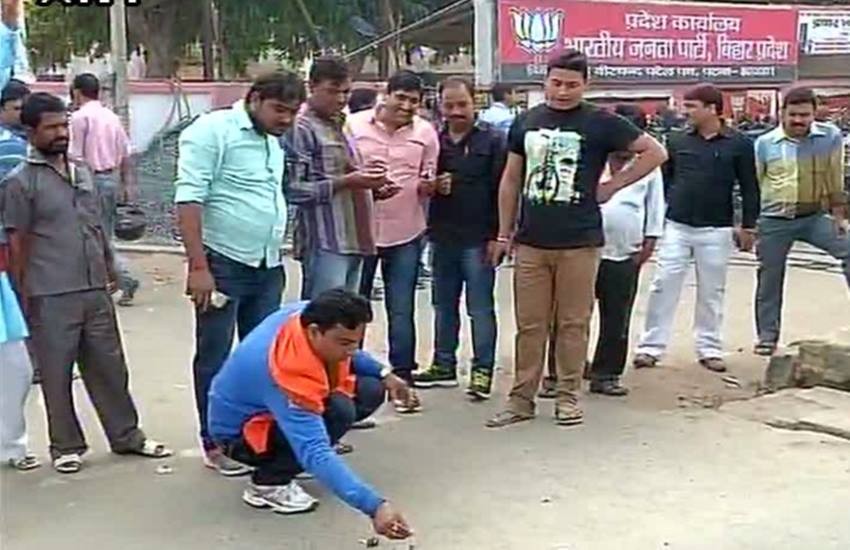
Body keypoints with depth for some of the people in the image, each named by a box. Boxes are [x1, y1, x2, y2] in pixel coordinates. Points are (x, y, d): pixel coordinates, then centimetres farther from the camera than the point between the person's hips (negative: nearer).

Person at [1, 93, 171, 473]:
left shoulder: (83, 172, 12)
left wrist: (110, 273, 17)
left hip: (95, 291, 6)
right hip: (51, 298, -5)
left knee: (109, 367, 13)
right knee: (56, 375, 7)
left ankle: (126, 436, 26)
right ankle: (66, 446, 22)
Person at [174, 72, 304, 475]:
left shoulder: (274, 142, 15)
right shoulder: (213, 131, -9)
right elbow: (188, 199, -16)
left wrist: (276, 254, 17)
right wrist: (198, 266, -20)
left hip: (268, 267, 7)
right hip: (223, 265, -7)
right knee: (215, 357, 4)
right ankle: (215, 443, 14)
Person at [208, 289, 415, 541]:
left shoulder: (311, 313, -18)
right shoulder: (288, 374, -41)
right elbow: (315, 453, -47)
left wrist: (383, 373, -3)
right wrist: (374, 506, -54)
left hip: (276, 403, 8)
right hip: (241, 431, -8)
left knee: (371, 391, -2)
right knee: (339, 411, -32)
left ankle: (296, 456, 13)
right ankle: (268, 483, -12)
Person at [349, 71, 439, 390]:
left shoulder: (426, 133, 2)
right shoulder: (354, 125, -3)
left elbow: (429, 181, 9)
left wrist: (428, 185, -14)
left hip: (406, 233, 1)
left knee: (401, 311, 5)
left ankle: (402, 376, 14)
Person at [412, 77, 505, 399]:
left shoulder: (493, 141, -4)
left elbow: (503, 189, -8)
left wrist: (499, 234, -13)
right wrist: (432, 186, -8)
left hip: (479, 239, -5)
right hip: (442, 237, 5)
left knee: (480, 308, 1)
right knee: (443, 306, 13)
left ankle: (483, 369, 9)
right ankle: (444, 365, 24)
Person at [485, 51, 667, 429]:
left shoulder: (600, 123, -1)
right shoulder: (526, 122, 11)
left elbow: (655, 152, 3)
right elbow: (511, 179, 16)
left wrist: (612, 185, -2)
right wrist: (504, 233, 13)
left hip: (579, 242, -3)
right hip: (531, 241, 3)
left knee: (573, 324, 5)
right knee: (529, 325, 5)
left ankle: (568, 397, 17)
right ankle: (521, 399, 13)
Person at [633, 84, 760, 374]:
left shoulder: (739, 144, -1)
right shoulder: (678, 141, 5)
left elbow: (749, 188, 2)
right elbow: (664, 181, 11)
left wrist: (748, 226, 0)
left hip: (716, 231, -1)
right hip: (676, 227, 2)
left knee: (712, 291, 8)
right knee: (663, 285, 0)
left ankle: (709, 349, 19)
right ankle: (651, 347, 7)